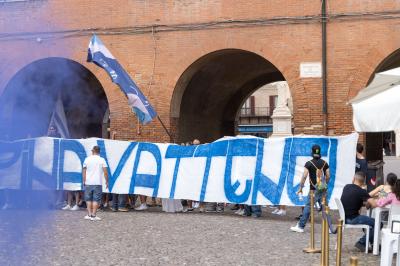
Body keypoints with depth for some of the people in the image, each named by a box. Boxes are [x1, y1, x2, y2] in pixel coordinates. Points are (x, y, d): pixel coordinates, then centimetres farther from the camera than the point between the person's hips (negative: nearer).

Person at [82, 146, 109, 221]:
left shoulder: (87, 159, 4)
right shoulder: (102, 160, -1)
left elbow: (84, 171, 7)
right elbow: (105, 172, -5)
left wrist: (84, 181, 16)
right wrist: (107, 181, 2)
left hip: (88, 183, 2)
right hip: (97, 183, -2)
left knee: (88, 199, 11)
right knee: (96, 200, 1)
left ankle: (89, 215, 9)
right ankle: (93, 215, -4)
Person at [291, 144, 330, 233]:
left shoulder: (309, 163, -8)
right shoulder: (324, 163, 5)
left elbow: (304, 176, -12)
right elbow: (328, 176, 7)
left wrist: (301, 188, -5)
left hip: (314, 190, -4)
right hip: (323, 189, 4)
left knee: (308, 207, 0)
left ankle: (300, 227, 4)